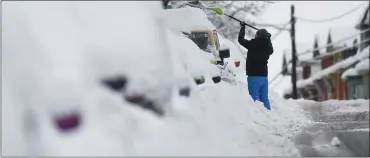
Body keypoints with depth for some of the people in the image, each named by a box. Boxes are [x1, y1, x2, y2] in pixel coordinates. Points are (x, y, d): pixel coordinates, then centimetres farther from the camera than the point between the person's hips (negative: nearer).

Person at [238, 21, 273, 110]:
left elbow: (240, 39, 0)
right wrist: (268, 38, 38)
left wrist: (243, 27, 15)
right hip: (264, 76, 6)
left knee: (255, 98, -8)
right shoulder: (268, 47, 4)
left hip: (254, 76, -6)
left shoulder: (253, 45, -12)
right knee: (264, 98, 12)